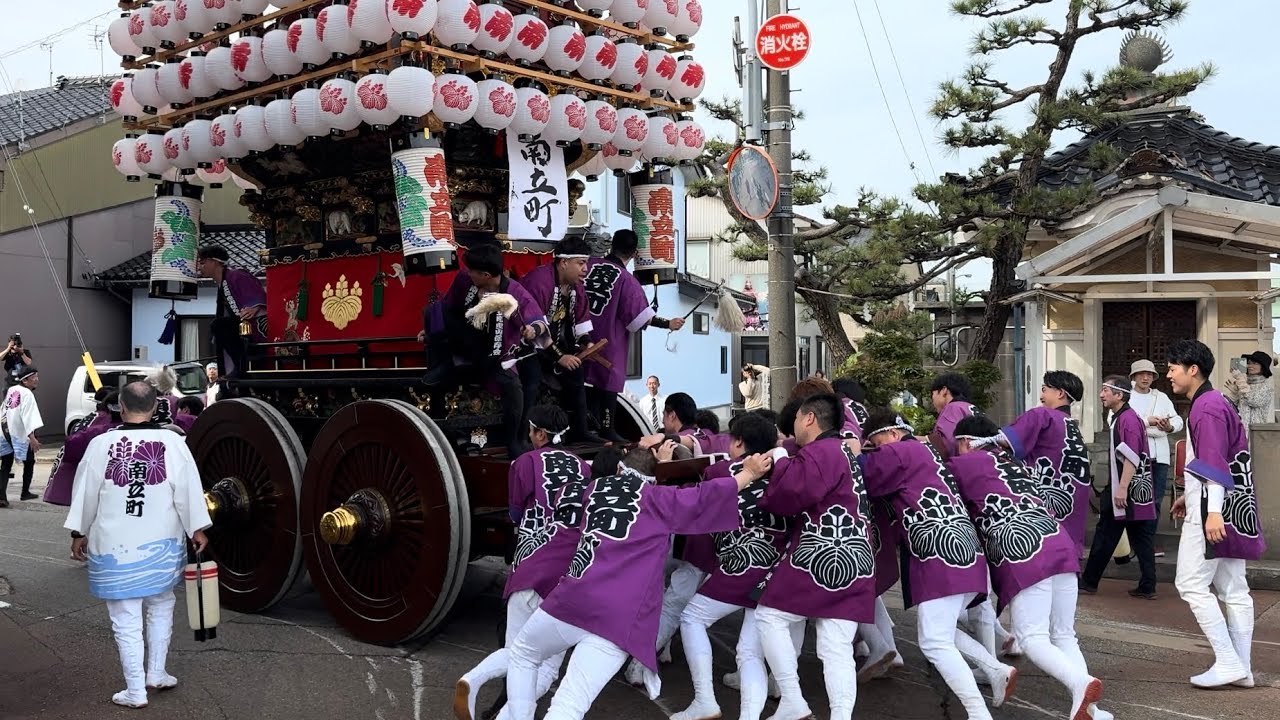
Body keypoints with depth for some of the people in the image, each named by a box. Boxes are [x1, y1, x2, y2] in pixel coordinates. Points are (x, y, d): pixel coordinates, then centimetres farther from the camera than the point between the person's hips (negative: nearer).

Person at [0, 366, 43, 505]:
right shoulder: (27, 394, -14)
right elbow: (28, 415, -26)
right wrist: (32, 437, -33)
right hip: (20, 434, -6)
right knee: (29, 462, 16)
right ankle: (25, 492, 25)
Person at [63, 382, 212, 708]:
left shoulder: (100, 444, -9)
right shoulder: (173, 443, -9)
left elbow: (85, 493, 1)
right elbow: (189, 491, -4)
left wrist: (79, 533, 15)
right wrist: (197, 529, 8)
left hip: (114, 547, -1)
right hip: (162, 545, 1)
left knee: (126, 619, 6)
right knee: (160, 607, 22)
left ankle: (136, 691, 11)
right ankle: (156, 673, 29)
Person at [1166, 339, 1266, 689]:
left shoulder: (1206, 407, -15)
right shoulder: (1214, 403, 17)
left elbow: (1214, 462, -24)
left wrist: (1213, 511, -31)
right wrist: (1189, 496, 30)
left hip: (1213, 509, -10)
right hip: (1234, 510, 10)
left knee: (1191, 584, -7)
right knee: (1233, 589, 10)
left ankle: (1228, 663, -5)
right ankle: (1242, 668, 13)